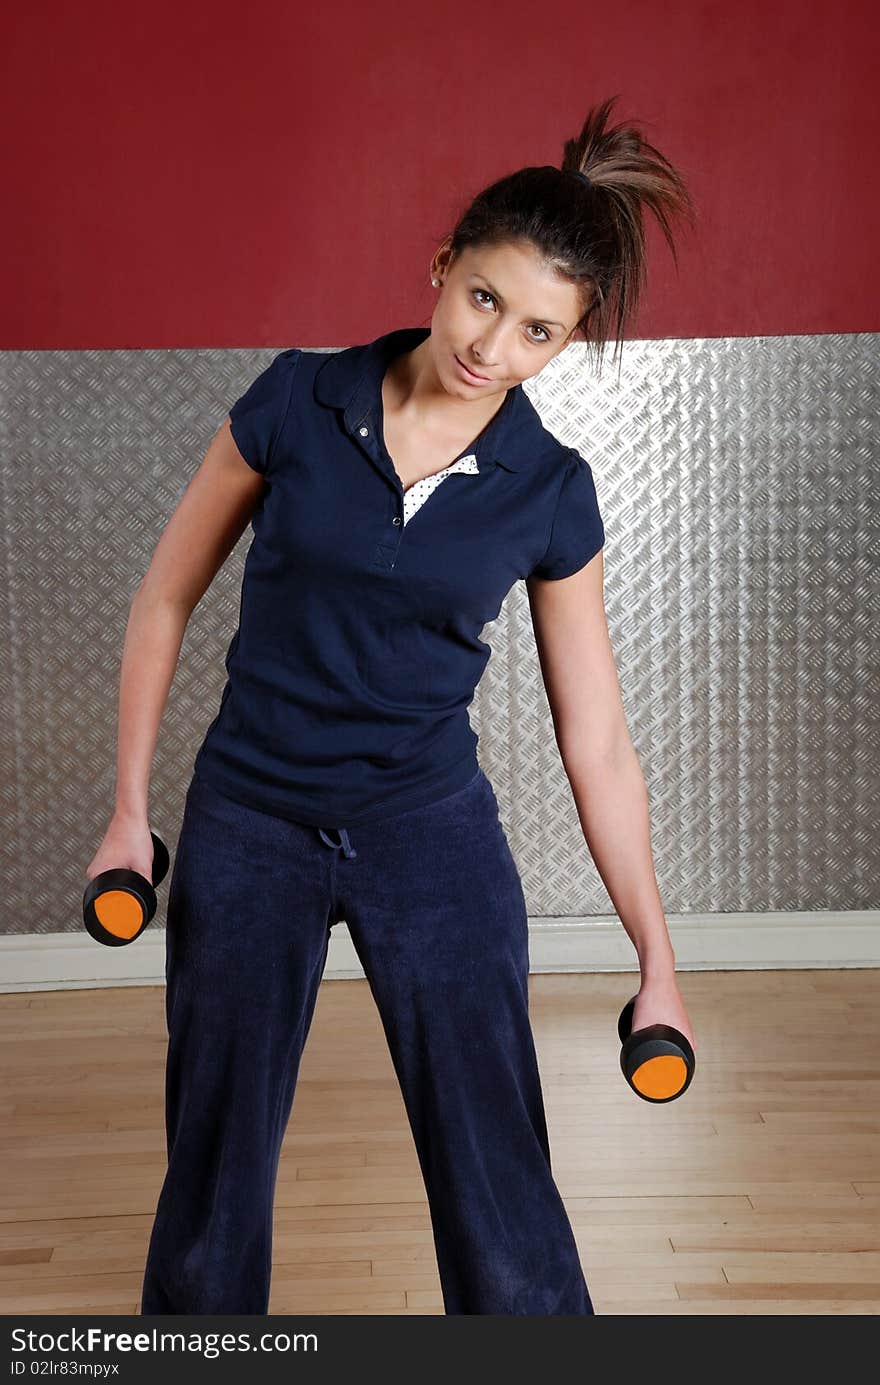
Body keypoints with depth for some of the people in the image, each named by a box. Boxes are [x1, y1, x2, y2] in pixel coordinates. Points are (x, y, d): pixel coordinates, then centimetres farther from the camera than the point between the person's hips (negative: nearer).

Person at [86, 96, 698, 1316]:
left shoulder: (550, 492, -6)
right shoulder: (295, 404, -7)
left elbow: (595, 739, 0)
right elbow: (167, 597, 2)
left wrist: (658, 955, 0)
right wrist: (130, 810, 1)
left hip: (433, 833, 0)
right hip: (248, 825, 0)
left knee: (498, 1187, 4)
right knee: (215, 1177, 13)